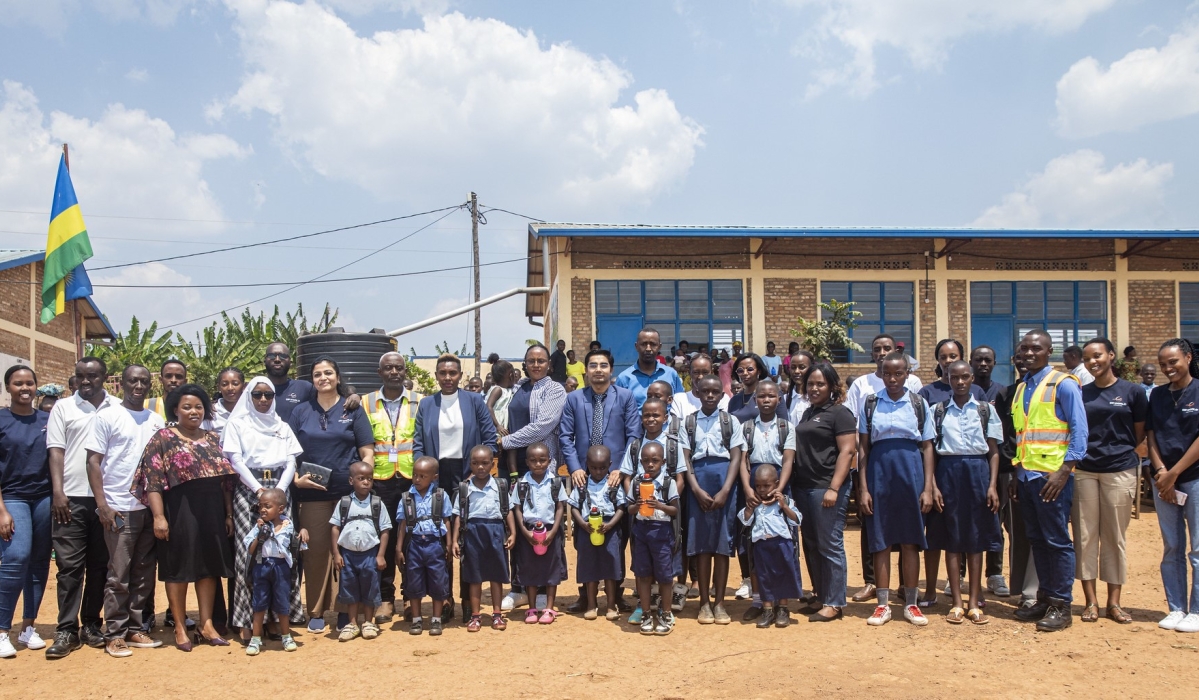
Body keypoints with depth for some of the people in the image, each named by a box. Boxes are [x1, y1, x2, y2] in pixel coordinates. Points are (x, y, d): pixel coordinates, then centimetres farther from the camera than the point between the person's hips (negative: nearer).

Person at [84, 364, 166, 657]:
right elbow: (94, 462, -5)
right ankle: (114, 635, 8)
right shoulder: (107, 417, -2)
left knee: (144, 573, 9)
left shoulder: (157, 421, 10)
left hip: (151, 507, 5)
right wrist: (102, 504, -12)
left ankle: (135, 629, 18)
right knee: (119, 575, 0)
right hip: (119, 508, -4)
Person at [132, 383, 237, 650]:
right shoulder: (163, 438, -2)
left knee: (210, 566, 7)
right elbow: (153, 480, -10)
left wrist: (228, 513, 8)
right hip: (180, 513, -5)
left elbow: (225, 479, 13)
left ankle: (206, 624, 16)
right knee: (178, 568, 3)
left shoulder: (213, 438, 12)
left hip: (212, 512, 5)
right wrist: (159, 516, -17)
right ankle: (180, 627, 12)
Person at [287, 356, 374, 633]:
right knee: (316, 551, 1)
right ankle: (316, 611, 12)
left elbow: (367, 453, 4)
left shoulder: (353, 410, 7)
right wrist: (296, 478, -7)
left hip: (348, 493, -1)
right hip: (312, 494, 1)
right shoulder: (300, 411, 10)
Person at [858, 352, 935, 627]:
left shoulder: (919, 405, 5)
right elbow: (863, 448, 4)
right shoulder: (870, 404, 5)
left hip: (911, 470, 0)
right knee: (880, 539, 3)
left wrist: (928, 488, -2)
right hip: (879, 470, 0)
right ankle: (883, 604, 12)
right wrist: (863, 488, -1)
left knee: (910, 539, 5)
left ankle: (911, 603, 16)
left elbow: (927, 447, 5)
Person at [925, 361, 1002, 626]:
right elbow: (930, 450, 2)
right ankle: (956, 603, 11)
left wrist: (992, 485, -6)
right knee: (951, 539, 3)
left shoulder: (985, 409, 4)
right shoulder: (938, 410, 4)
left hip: (978, 472, 0)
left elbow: (994, 452, 3)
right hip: (948, 472, 0)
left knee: (976, 539, 4)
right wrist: (933, 486, -5)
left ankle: (975, 602, 12)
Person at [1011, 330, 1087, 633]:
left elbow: (1079, 430, -10)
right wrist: (1017, 472, 11)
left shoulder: (1063, 384, -6)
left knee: (1057, 540, -1)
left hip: (1052, 475, -7)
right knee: (1037, 540, 11)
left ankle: (1061, 606, 6)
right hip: (1026, 475, 7)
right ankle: (1045, 598, 20)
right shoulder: (1021, 388, 14)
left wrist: (1064, 471, -16)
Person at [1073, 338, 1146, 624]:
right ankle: (1090, 601, 10)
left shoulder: (1132, 392, 2)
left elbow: (1139, 435, 8)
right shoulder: (1080, 394, 7)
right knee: (1084, 535, 2)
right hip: (1083, 472, 2)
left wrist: (1118, 451, 6)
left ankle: (1114, 602, 13)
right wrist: (1081, 454, 0)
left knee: (1114, 537, 5)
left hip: (1119, 471, -2)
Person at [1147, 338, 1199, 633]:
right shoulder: (1157, 396, 10)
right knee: (1171, 549, 9)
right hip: (1163, 480, 5)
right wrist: (1160, 472, -6)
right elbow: (1151, 437, 8)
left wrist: (1174, 473, -11)